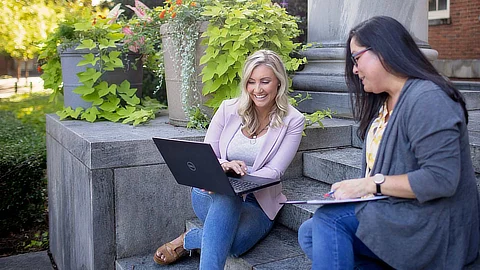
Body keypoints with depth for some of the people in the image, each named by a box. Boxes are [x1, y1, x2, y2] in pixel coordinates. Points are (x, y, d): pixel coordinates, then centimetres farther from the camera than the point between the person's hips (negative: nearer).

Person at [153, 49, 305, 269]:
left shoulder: (293, 121, -4)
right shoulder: (229, 109, 1)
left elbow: (273, 171, -11)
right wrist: (223, 165, -25)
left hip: (258, 203, 0)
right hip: (211, 194, 1)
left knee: (232, 243, -34)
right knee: (228, 198, -39)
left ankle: (189, 240, -5)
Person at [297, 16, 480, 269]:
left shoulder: (427, 99, -19)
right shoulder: (383, 102, 11)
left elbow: (441, 179, -26)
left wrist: (372, 183, -21)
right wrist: (356, 186, -4)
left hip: (432, 227, -9)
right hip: (394, 211, 10)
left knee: (329, 219, -23)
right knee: (309, 233, -2)